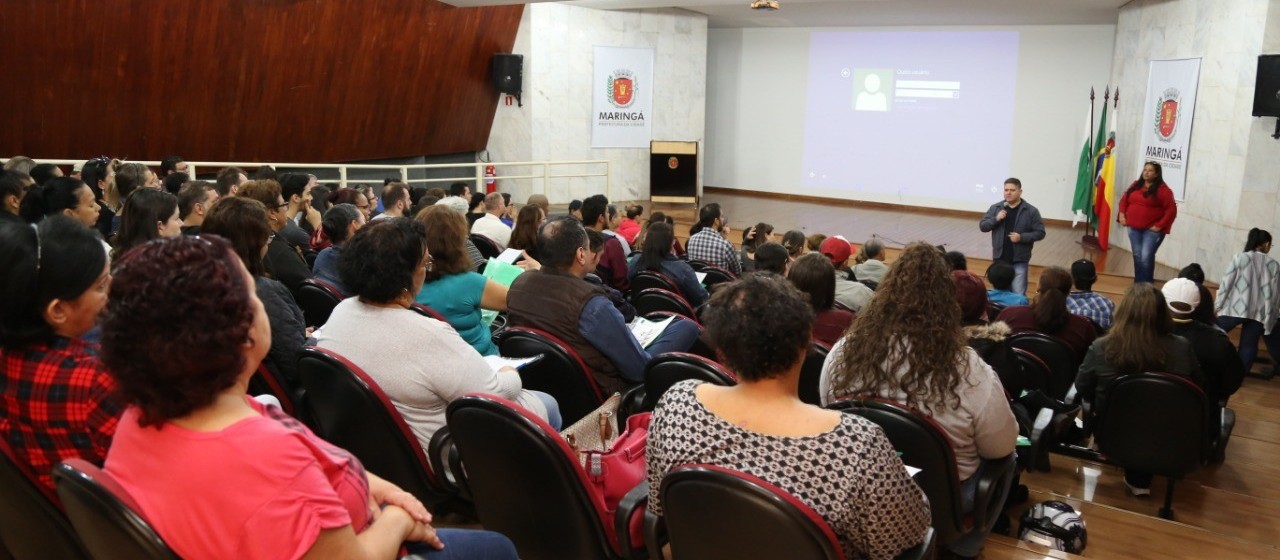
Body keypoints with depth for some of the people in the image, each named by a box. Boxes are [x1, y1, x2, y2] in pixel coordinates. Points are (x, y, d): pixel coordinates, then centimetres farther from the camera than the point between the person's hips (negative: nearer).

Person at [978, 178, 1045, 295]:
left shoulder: (1031, 211, -5)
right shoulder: (995, 208, 2)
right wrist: (996, 219, -15)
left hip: (1019, 260, -3)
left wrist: (1022, 237, -19)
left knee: (1018, 295, -4)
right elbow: (982, 226, 2)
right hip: (1000, 258, 3)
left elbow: (1040, 233, -4)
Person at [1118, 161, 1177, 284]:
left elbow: (1171, 209, -11)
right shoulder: (1136, 185, 10)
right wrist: (1122, 215, 5)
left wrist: (1160, 225, -15)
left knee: (1146, 257, -13)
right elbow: (1124, 199, 20)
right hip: (1134, 228, 6)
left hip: (1152, 229, -6)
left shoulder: (1163, 190, -8)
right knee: (1137, 256, 9)